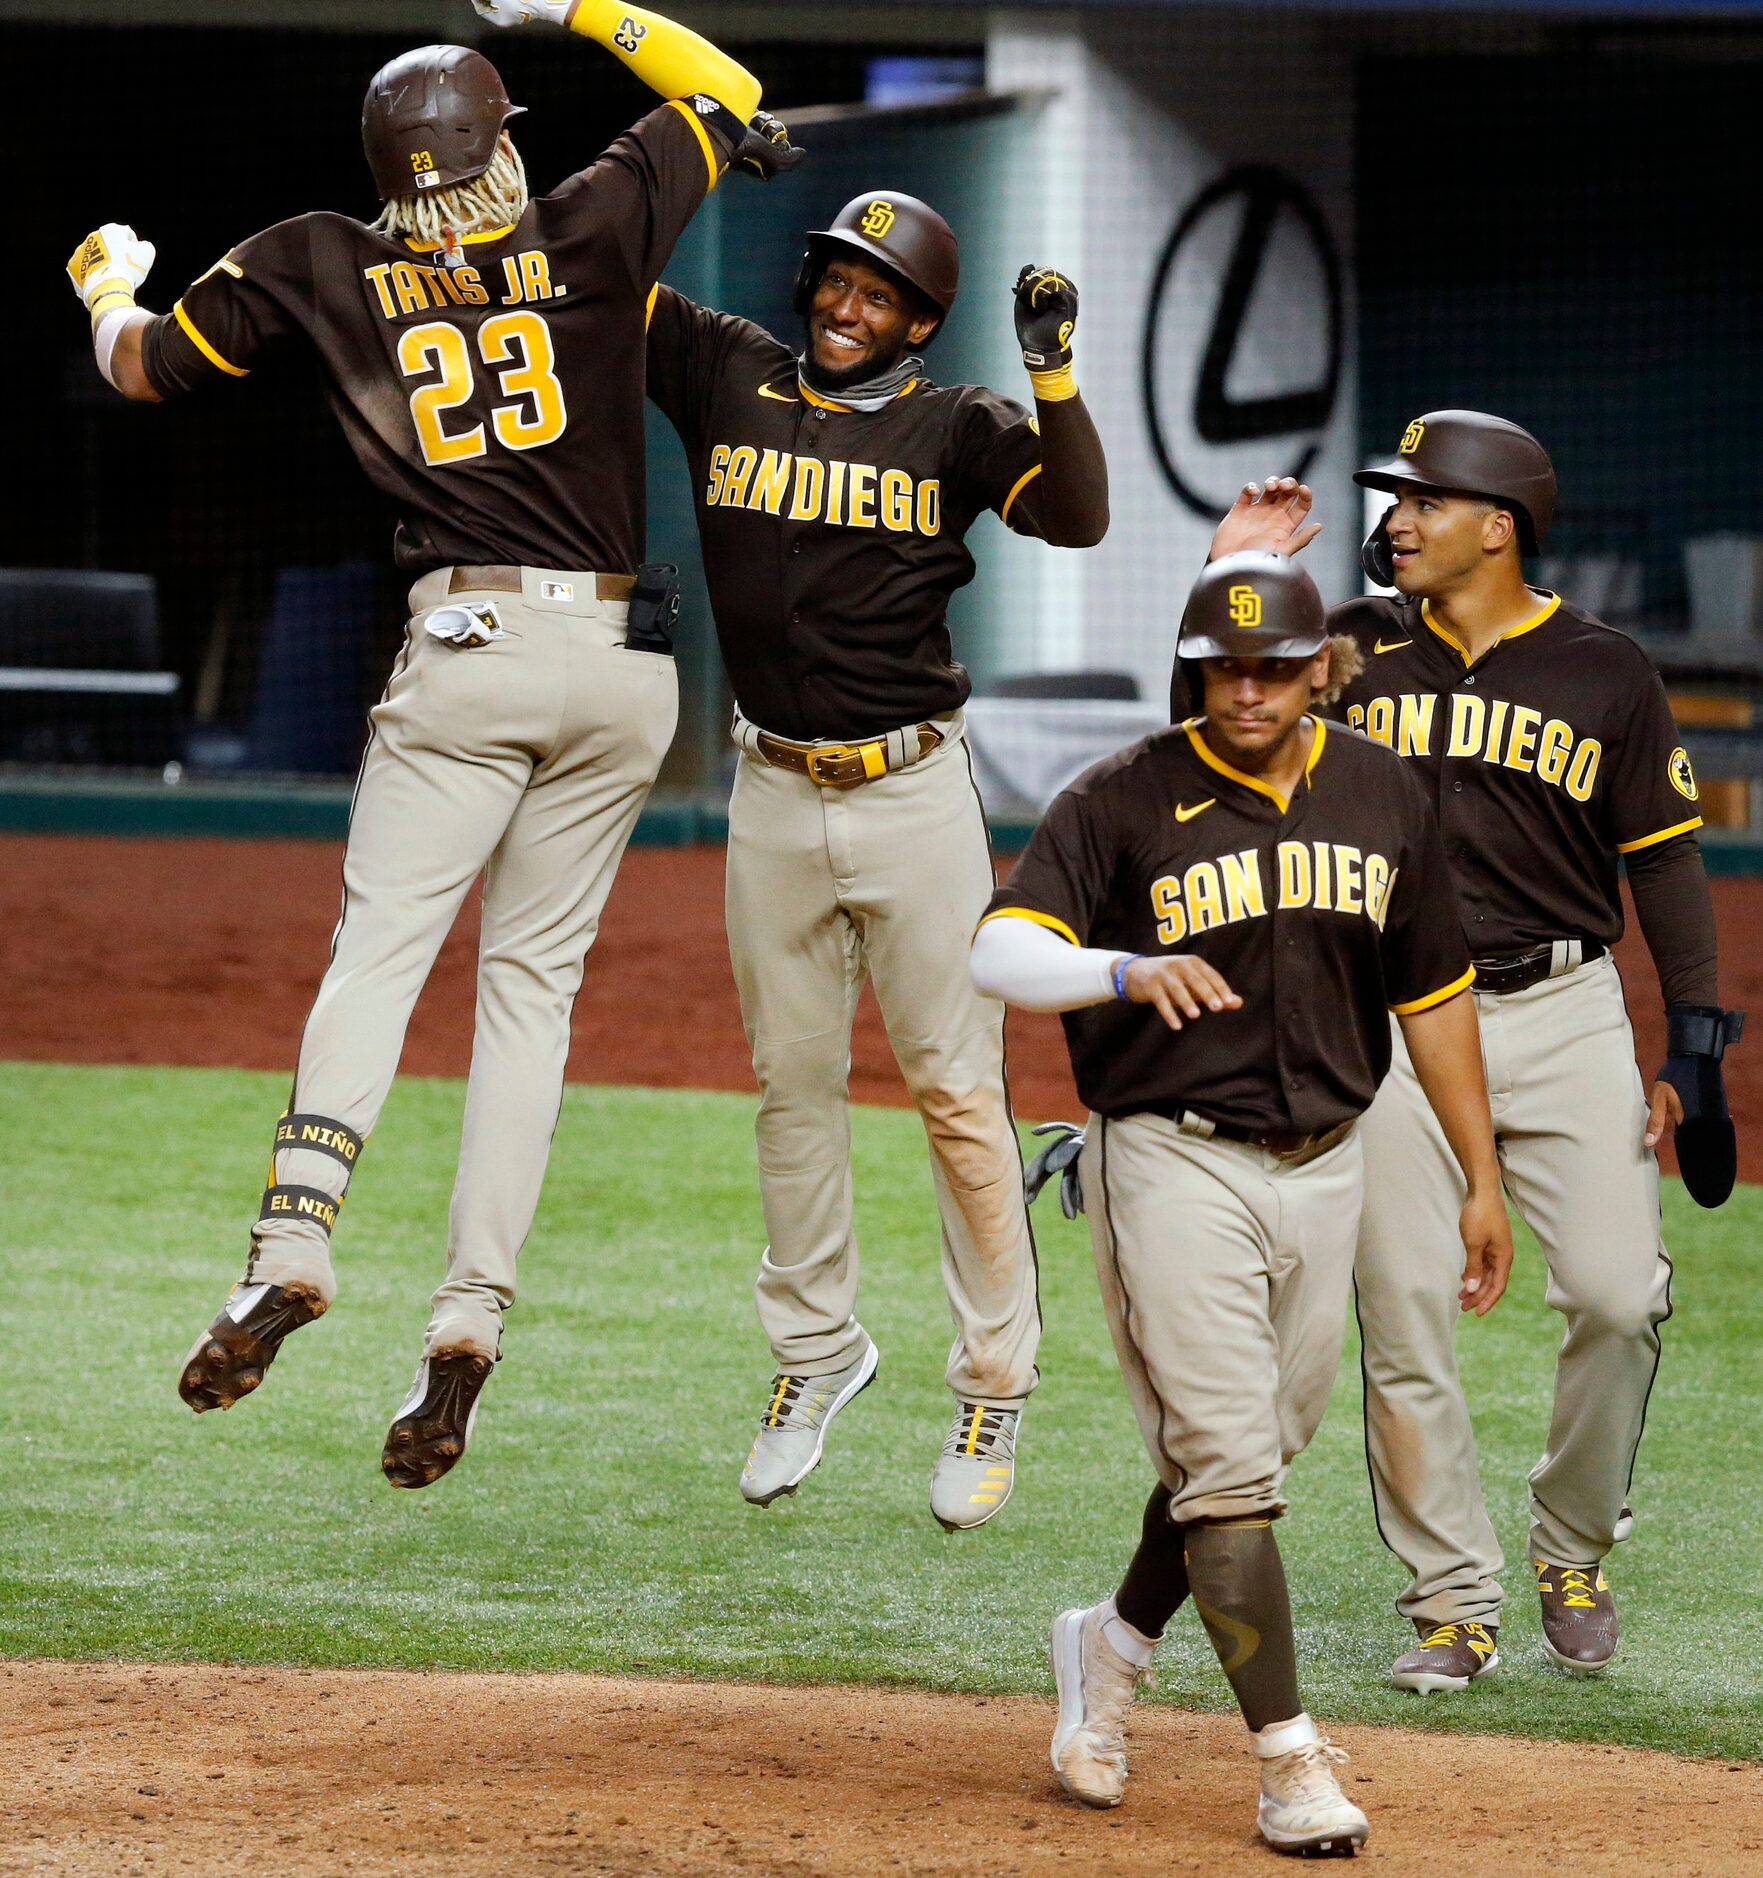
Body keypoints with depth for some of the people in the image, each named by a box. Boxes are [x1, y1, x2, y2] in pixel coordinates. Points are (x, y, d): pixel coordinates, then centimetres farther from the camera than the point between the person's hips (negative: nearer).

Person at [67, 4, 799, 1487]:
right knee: (533, 982, 5)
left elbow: (139, 366, 16)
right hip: (623, 666, 2)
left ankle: (295, 1242, -27)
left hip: (470, 650, -2)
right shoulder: (595, 234, 5)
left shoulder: (321, 266, 4)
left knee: (376, 955, -4)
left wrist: (108, 287, 37)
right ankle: (470, 1322, -3)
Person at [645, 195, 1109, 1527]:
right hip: (774, 799, 3)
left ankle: (994, 1391, 6)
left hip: (914, 795, -3)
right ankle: (816, 1351, 27)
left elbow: (1078, 517, -16)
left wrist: (1054, 370, -26)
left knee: (958, 1091, -2)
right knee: (793, 1082, 12)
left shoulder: (958, 427, -2)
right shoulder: (725, 376, 5)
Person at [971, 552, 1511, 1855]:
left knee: (1256, 1451, 12)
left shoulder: (1383, 797, 5)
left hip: (1322, 1164, 5)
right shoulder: (1124, 802, -9)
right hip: (1172, 1162, -5)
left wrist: (1482, 1181, 11)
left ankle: (1115, 1650, 36)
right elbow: (1001, 954, -21)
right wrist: (1130, 971, -40)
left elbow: (1432, 994, 13)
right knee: (1227, 1461, -8)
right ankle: (1291, 1756, -4)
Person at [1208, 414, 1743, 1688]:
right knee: (1405, 1324, -2)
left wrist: (1693, 1047, -1)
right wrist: (1234, 582, -5)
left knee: (1618, 1296, -12)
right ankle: (1454, 1607, 8)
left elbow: (1665, 862, 5)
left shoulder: (1605, 673, 2)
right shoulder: (1357, 649, 7)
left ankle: (1573, 1551, 11)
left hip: (1566, 1011, -1)